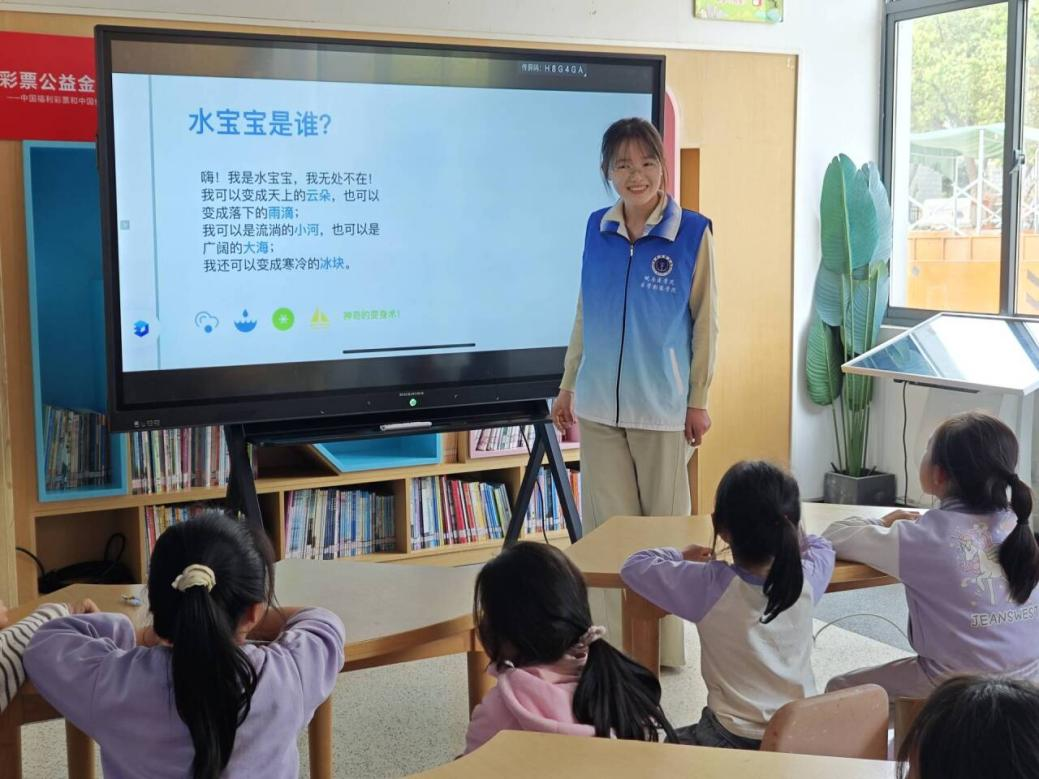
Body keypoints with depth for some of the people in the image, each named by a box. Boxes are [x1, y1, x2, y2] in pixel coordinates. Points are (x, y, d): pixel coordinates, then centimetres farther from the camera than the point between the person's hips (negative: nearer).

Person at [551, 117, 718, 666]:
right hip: (598, 405, 3)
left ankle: (665, 647, 20)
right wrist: (568, 386, 12)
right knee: (606, 525, 7)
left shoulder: (692, 233, -6)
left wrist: (698, 401, -3)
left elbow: (705, 322, -2)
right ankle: (613, 643, 19)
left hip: (662, 408, -3)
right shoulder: (598, 229, 4)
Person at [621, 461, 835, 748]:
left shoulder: (709, 586, -20)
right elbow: (821, 546, 15)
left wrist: (682, 557, 8)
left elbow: (634, 566, -7)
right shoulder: (806, 580, -9)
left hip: (735, 741, -4)